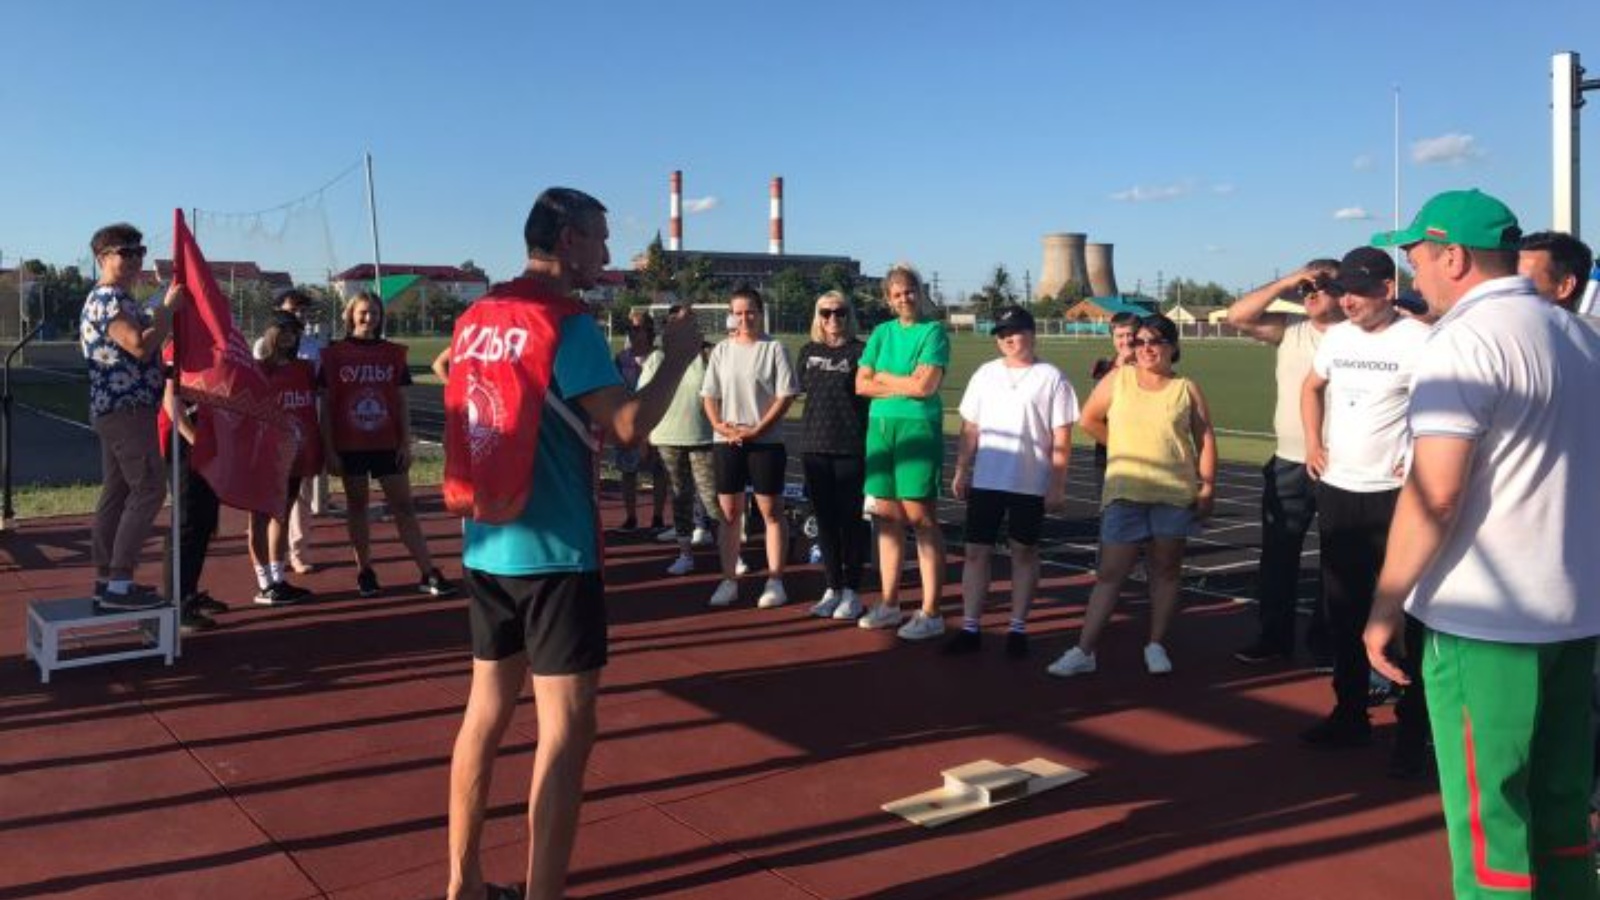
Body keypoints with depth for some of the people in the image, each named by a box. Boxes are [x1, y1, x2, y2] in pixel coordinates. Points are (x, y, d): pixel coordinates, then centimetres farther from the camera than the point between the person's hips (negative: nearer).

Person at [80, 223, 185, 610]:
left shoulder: (116, 299, 20)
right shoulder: (108, 299, -13)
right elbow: (140, 346, -25)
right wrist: (169, 308, -16)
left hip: (116, 409, 11)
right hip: (127, 409, -11)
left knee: (116, 492, 12)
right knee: (149, 489, -11)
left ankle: (106, 579, 17)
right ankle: (119, 584, -12)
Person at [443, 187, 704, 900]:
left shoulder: (474, 319, 10)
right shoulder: (566, 322, -13)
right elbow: (629, 427, -18)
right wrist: (677, 357, -5)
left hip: (486, 547, 8)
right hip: (554, 552, -8)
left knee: (488, 708, 15)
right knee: (565, 727, -1)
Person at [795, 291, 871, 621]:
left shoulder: (859, 352, -2)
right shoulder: (808, 353, 10)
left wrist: (871, 443, -9)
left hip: (851, 448, -4)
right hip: (815, 446, 4)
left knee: (851, 519, 1)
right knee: (825, 520, 8)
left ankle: (852, 591, 9)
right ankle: (832, 589, 18)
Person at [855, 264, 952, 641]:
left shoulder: (933, 331, -2)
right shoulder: (882, 332, 14)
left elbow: (925, 385, -13)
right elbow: (861, 384, 7)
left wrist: (884, 376, -1)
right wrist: (904, 385, -5)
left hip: (919, 428, -5)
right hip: (880, 427, 6)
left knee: (920, 517, -5)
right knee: (887, 517, 9)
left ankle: (931, 612, -1)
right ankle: (889, 603, 19)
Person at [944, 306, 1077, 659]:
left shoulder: (1050, 378, -3)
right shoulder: (985, 374, 9)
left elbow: (1061, 438, -4)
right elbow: (970, 427, 11)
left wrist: (1058, 485, -9)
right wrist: (961, 471, 5)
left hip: (1030, 484, -3)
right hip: (985, 481, 3)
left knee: (1025, 553, 7)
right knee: (976, 551, 2)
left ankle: (1017, 628, 15)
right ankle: (969, 627, 8)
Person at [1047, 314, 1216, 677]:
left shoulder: (1186, 389, 3)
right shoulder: (1117, 381, 4)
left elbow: (1205, 439, 3)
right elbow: (1089, 420, 13)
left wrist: (1207, 487, -3)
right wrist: (1122, 446, 11)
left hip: (1175, 495, 0)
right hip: (1125, 494, 0)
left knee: (1166, 570, 9)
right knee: (1110, 572, 0)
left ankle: (1157, 646, 21)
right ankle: (1084, 651, 0)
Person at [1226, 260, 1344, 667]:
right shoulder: (1289, 329, 5)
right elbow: (1238, 316, -3)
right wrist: (1286, 282, -9)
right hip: (1288, 463, 4)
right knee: (1278, 553, 9)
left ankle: (1326, 641, 20)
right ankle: (1274, 637, 20)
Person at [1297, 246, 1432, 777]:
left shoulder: (1418, 341, -13)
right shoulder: (1337, 337, 8)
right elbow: (1312, 387, 24)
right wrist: (1313, 444, 14)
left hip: (1392, 496, -7)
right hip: (1336, 490, 7)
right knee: (1343, 613, 15)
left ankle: (1413, 732, 9)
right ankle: (1350, 714, 28)